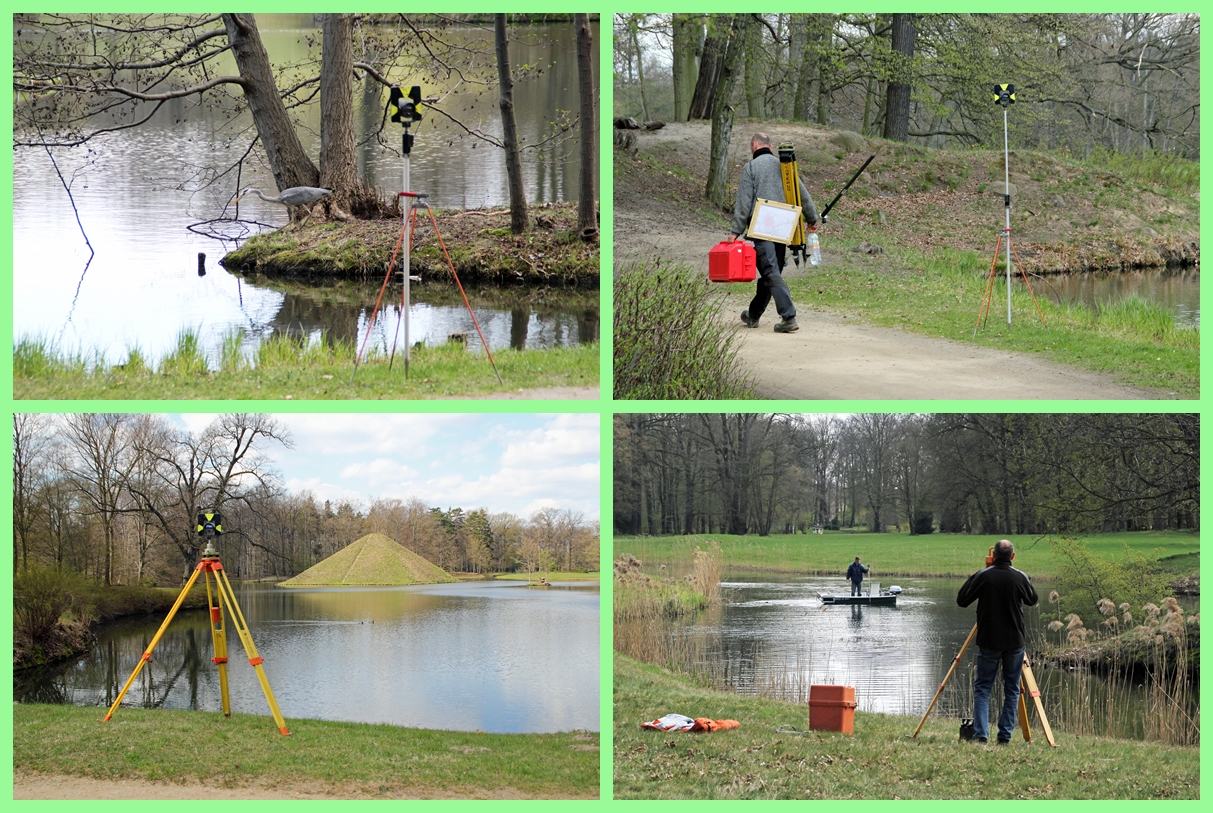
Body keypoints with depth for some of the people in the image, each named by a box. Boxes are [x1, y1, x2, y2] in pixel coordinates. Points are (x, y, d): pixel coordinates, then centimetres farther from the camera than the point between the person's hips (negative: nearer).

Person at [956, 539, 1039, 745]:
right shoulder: (1020, 577, -5)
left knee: (982, 688, 6)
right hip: (1014, 642, 1)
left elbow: (961, 600, -2)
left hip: (988, 642, -1)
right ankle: (1005, 737, 5)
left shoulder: (982, 576, -10)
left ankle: (980, 734, -6)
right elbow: (1032, 600, 13)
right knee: (1012, 690, 9)